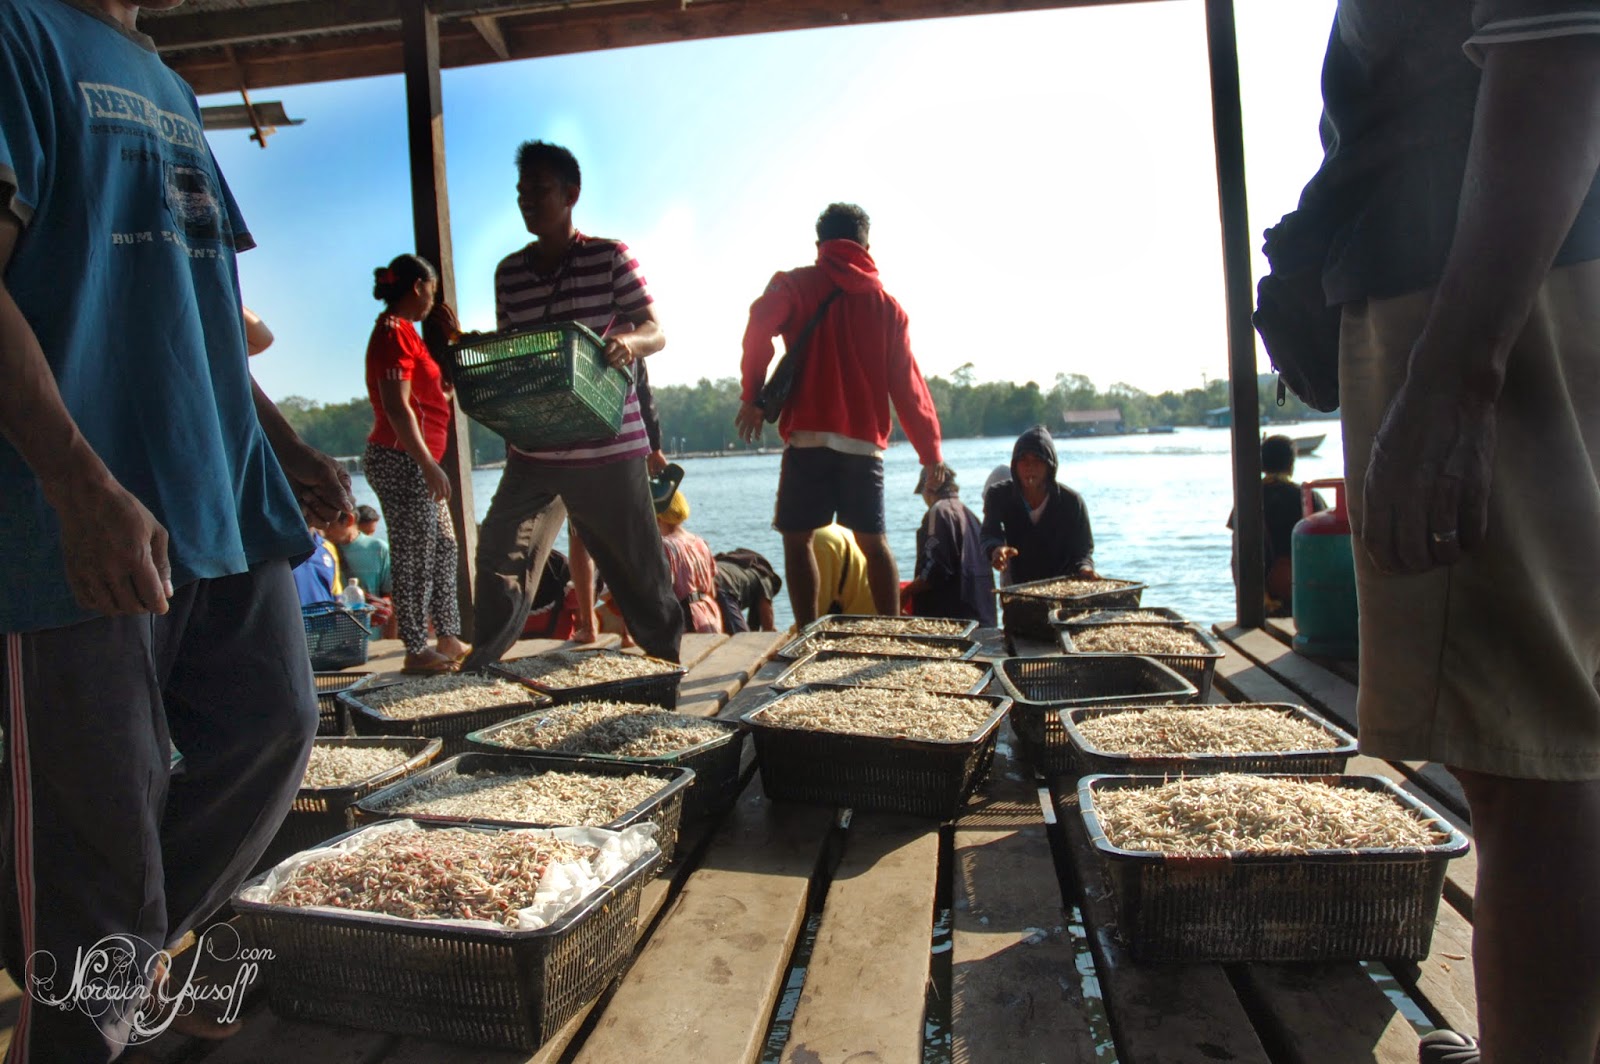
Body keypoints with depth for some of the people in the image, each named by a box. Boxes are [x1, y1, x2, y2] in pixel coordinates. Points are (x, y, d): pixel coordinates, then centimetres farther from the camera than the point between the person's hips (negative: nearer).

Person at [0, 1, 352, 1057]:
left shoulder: (170, 85, 22)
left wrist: (286, 445, 16)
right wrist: (85, 487, -23)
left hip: (228, 504, 8)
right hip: (93, 527, -8)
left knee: (274, 730, 10)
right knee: (102, 819, 2)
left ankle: (132, 950, 31)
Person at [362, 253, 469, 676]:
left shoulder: (402, 331, 20)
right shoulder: (395, 331, -12)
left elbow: (432, 396, 23)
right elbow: (397, 406, -21)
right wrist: (429, 464, -23)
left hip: (416, 462, 11)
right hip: (401, 461, -11)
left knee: (443, 548, 14)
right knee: (415, 557, -5)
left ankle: (448, 639, 21)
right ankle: (416, 651, 2)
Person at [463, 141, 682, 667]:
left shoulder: (610, 257, -1)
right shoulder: (509, 273, 12)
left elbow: (656, 332, -4)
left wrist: (628, 341, -27)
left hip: (608, 447, -4)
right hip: (534, 450, 4)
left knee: (637, 568, 4)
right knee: (498, 554, 1)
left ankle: (670, 661, 23)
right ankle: (480, 668, 16)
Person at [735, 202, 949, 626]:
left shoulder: (795, 284, 9)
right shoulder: (886, 304, 15)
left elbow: (760, 324, -13)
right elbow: (908, 384, 11)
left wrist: (752, 395, -8)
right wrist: (931, 451, 13)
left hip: (809, 436, -3)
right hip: (866, 442, 3)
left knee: (797, 539, 5)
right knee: (874, 542, 11)